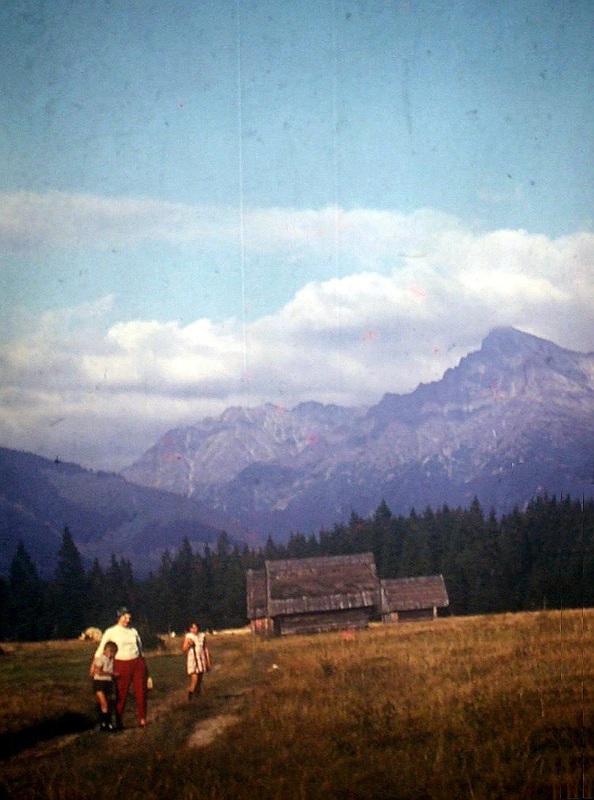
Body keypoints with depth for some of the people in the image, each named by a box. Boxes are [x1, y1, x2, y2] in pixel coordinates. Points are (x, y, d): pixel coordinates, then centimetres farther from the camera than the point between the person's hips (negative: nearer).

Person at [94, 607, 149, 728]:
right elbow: (101, 649, 0)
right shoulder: (111, 632, 0)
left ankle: (142, 719, 14)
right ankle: (119, 722, 8)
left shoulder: (133, 631, 11)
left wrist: (143, 662, 16)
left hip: (138, 663, 3)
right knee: (121, 695, -1)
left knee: (141, 692, 3)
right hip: (121, 665, -3)